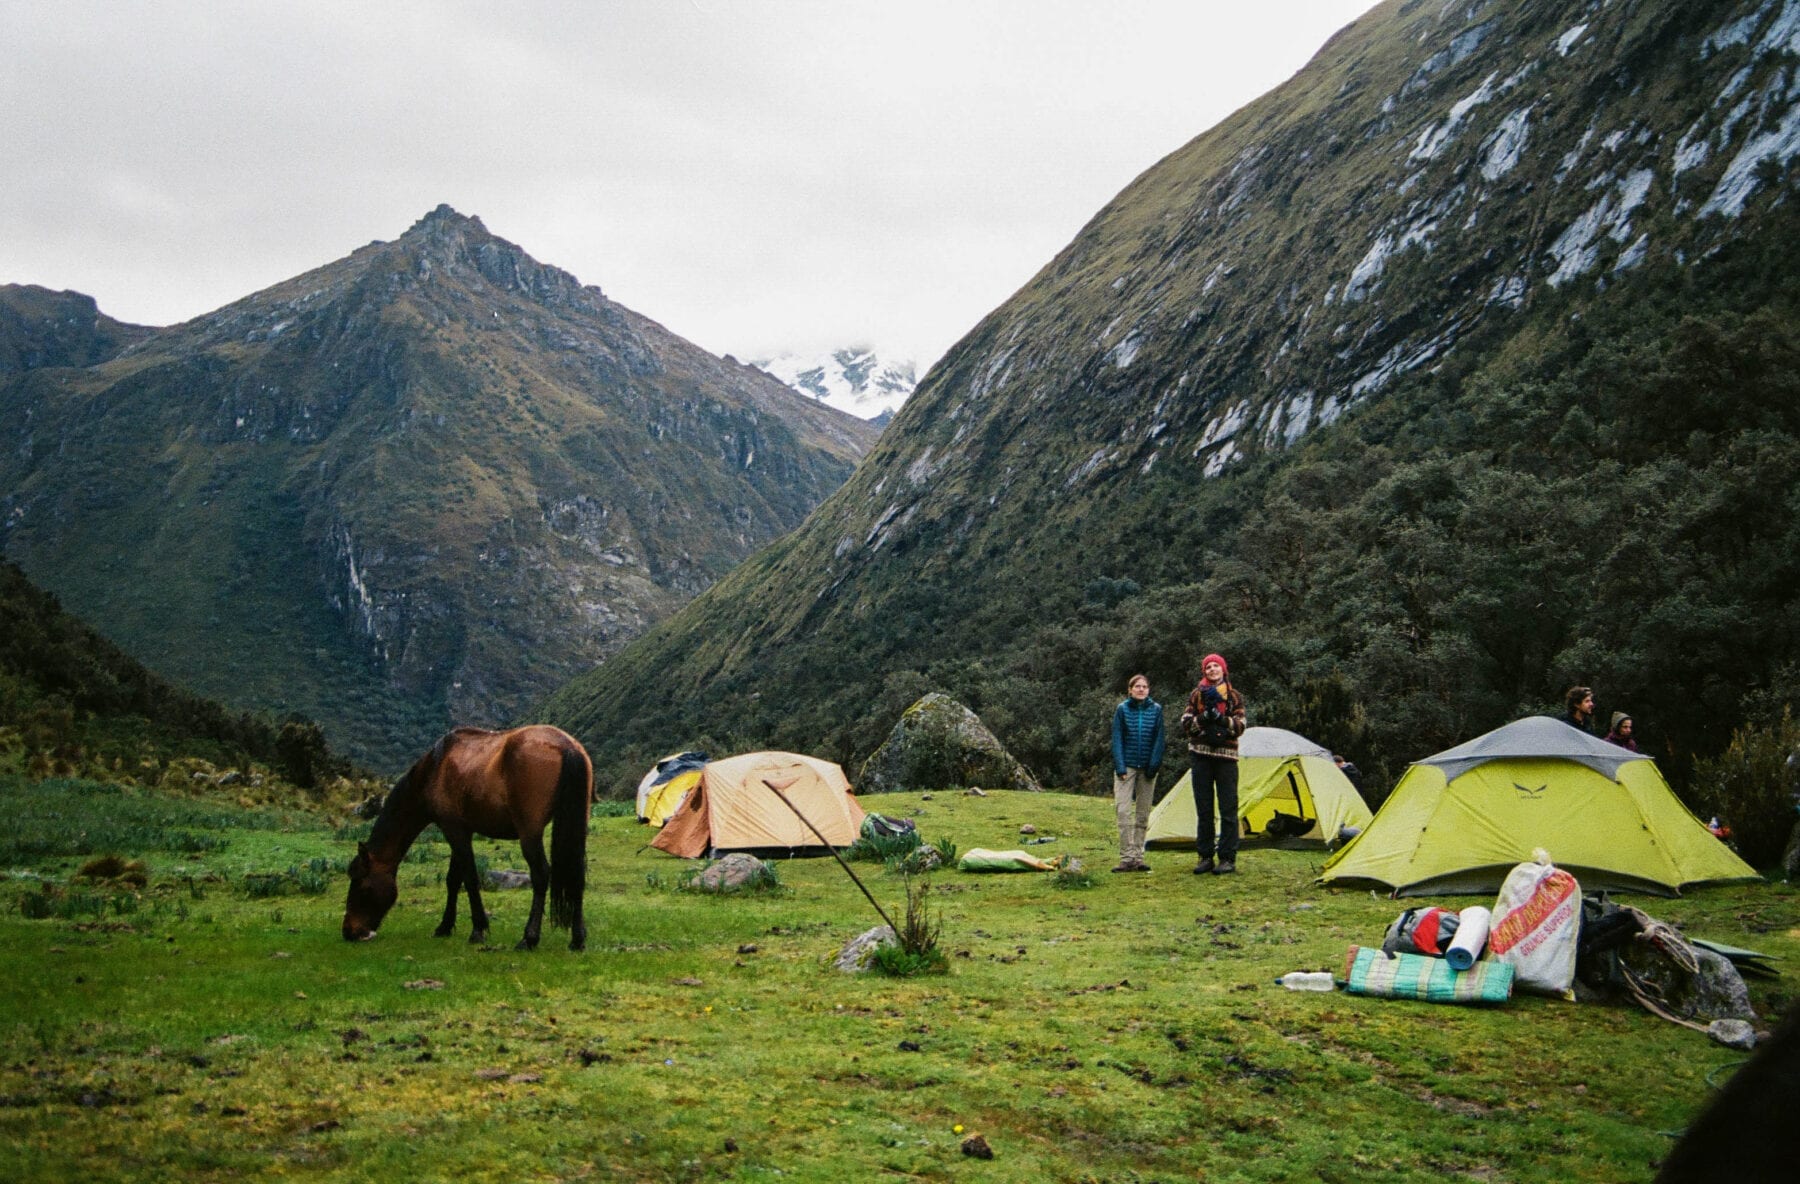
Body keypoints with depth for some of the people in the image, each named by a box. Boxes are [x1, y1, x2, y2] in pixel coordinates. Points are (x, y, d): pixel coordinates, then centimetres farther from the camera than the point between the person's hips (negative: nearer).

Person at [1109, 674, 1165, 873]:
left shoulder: (1156, 710, 2)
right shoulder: (1122, 710, 0)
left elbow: (1159, 739, 3)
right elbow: (1117, 739, -1)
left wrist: (1154, 765, -5)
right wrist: (1120, 767, -9)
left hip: (1147, 768, 2)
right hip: (1127, 766, -2)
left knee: (1143, 814, 5)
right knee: (1124, 811, -12)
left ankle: (1137, 857, 11)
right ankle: (1127, 858, -11)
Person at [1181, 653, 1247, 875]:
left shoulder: (1234, 696, 5)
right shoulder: (1197, 695, 9)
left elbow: (1240, 727, -2)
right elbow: (1185, 723, 2)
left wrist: (1223, 720, -20)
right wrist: (1202, 719, -16)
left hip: (1226, 756, -2)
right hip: (1201, 755, 2)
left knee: (1228, 808, -4)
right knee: (1203, 809, 6)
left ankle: (1228, 859, 0)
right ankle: (1205, 857, 12)